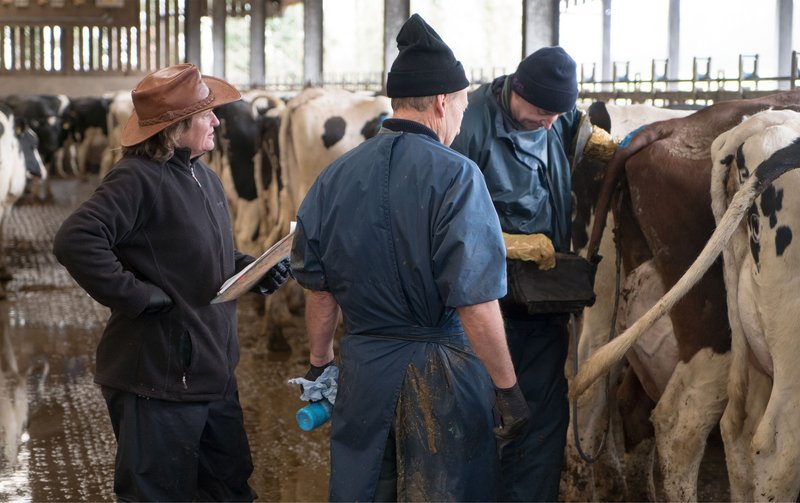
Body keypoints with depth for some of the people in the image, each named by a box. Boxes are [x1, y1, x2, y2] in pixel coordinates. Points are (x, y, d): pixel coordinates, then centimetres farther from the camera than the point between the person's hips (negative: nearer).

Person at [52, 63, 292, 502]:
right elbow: (75, 242, -28)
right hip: (160, 378, -9)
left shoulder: (203, 177, 13)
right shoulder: (138, 179, -17)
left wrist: (257, 273, 7)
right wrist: (136, 297, -25)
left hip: (214, 371, 9)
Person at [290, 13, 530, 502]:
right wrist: (508, 388, -11)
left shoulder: (335, 177, 2)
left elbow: (318, 286, 9)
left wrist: (320, 363, 21)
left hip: (363, 368, 5)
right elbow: (475, 300, -19)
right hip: (443, 373, -5)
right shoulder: (455, 176, -15)